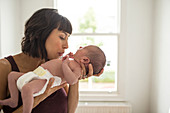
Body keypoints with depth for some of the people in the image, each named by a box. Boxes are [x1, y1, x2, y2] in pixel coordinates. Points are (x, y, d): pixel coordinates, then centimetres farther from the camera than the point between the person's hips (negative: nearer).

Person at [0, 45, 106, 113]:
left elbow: (71, 80, -28)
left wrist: (65, 64, -21)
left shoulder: (77, 68, -8)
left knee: (26, 88, -38)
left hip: (43, 80, -11)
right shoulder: (73, 63, 23)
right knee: (12, 75, 15)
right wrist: (69, 57, 37)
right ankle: (14, 100, 11)